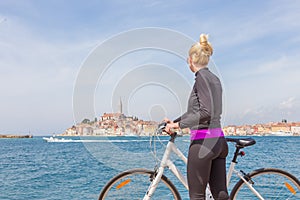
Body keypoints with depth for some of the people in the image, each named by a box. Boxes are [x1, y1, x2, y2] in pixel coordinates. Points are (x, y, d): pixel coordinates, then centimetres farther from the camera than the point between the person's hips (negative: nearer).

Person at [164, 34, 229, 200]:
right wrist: (175, 121, 28)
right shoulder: (214, 78, 17)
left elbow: (205, 113, -21)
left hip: (203, 141, -9)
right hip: (219, 141, 9)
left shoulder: (202, 77, -10)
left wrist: (179, 124, -16)